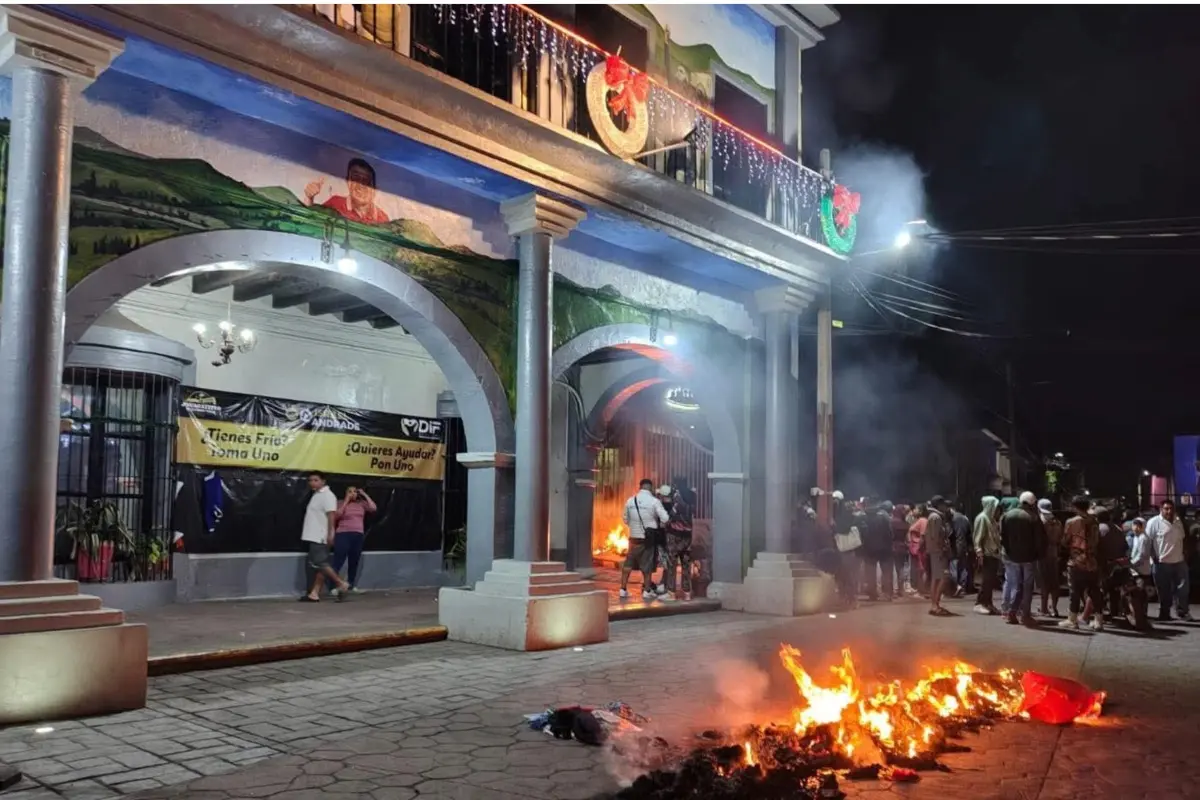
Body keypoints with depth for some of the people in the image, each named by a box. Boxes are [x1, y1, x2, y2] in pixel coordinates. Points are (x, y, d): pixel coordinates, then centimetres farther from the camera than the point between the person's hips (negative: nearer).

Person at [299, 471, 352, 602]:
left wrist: (330, 534, -26)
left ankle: (342, 584, -5)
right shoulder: (316, 495, 18)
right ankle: (314, 594, 6)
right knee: (318, 564, 6)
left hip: (321, 537, -10)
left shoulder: (327, 495, -12)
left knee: (320, 563, -12)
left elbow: (331, 515, -20)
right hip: (314, 536, 10)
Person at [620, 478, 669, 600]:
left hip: (634, 537, 3)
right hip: (649, 538, -3)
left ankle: (623, 589, 14)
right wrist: (657, 525, 3)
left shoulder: (630, 501, 0)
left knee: (628, 563, 13)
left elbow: (626, 519, 9)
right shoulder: (654, 501, -13)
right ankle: (647, 591, 14)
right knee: (647, 565, 8)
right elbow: (665, 518, -17)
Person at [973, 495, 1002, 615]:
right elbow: (977, 537, -14)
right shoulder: (982, 518, -8)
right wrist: (979, 552, -20)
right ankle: (979, 603, -5)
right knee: (986, 580, -10)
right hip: (986, 554, -9)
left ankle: (987, 603, 12)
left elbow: (995, 536, 19)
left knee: (992, 580, 7)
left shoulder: (992, 519, 18)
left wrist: (999, 550, 10)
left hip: (994, 554, 9)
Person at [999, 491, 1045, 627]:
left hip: (1011, 556, 3)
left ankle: (1010, 612, 7)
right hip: (1029, 557, -3)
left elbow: (1002, 537, 0)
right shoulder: (1034, 518, -10)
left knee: (1014, 584, 11)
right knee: (1027, 586, 4)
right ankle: (1025, 615, 3)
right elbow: (1040, 539, -11)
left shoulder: (1007, 516, 1)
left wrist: (1007, 551, 8)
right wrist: (1039, 553, 2)